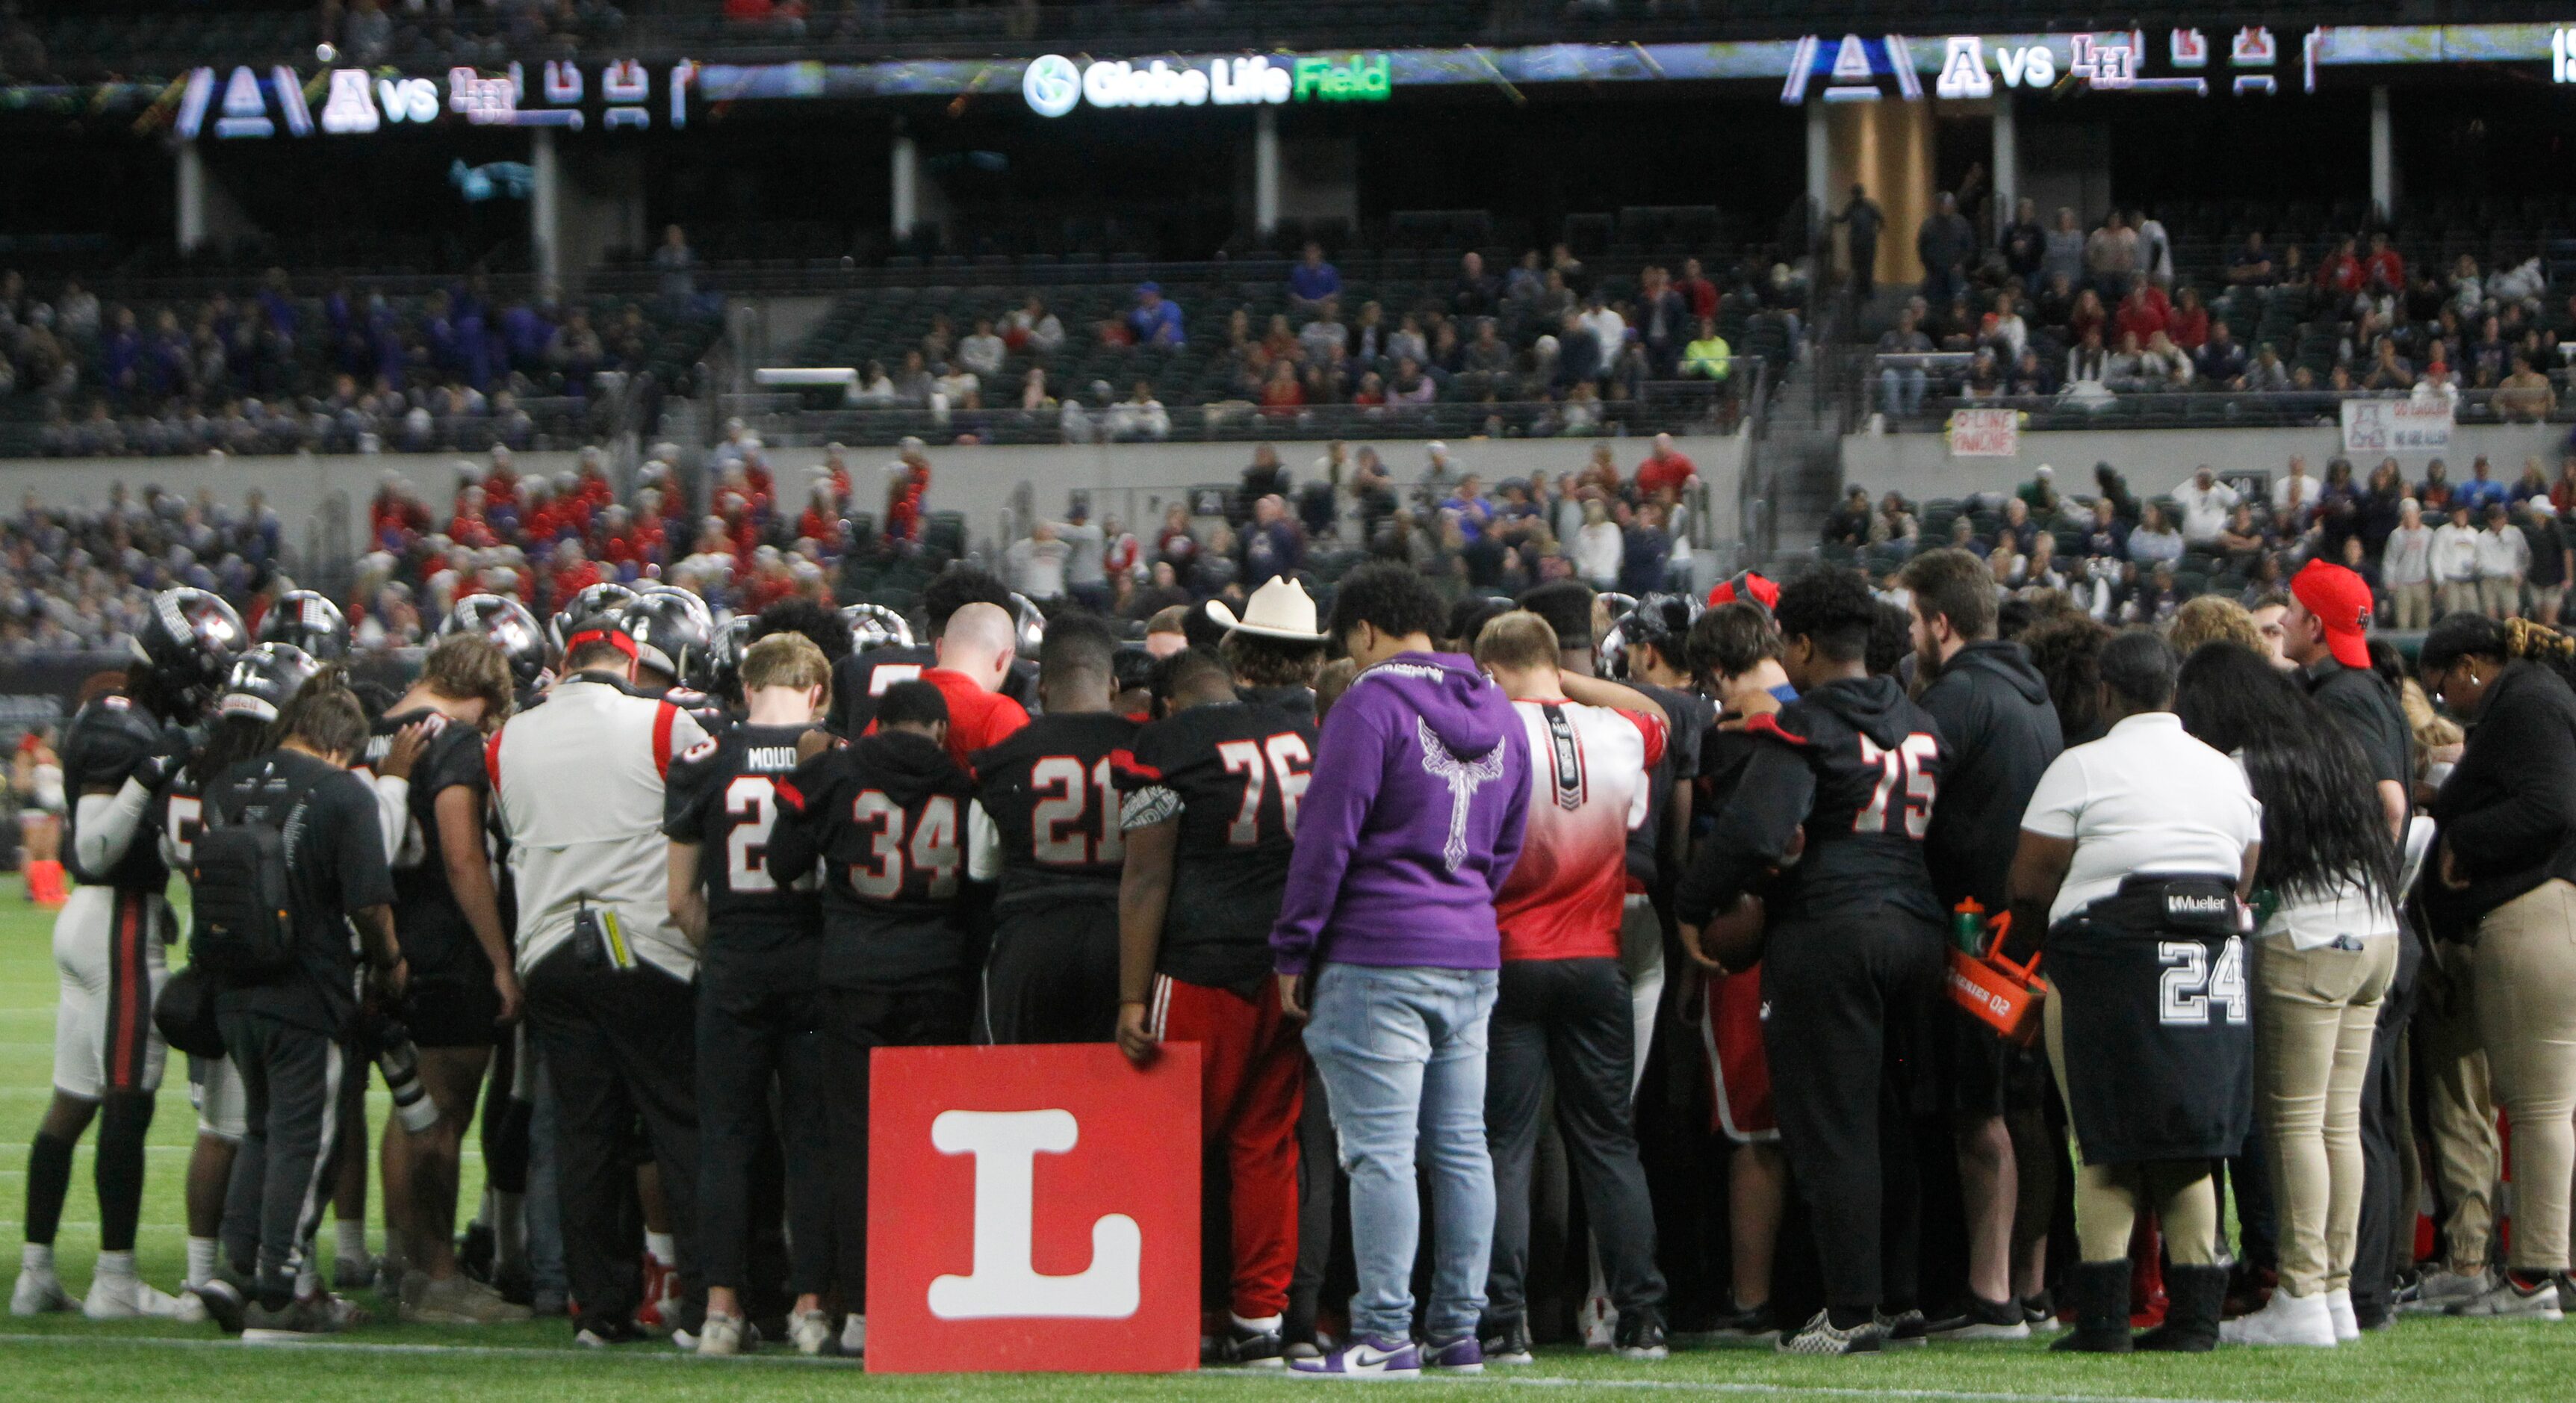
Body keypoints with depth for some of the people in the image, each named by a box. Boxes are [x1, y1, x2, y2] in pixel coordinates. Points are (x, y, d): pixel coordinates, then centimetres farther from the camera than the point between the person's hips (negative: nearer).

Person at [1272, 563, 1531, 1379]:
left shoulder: (1372, 705, -10)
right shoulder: (1498, 714, 14)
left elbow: (1328, 836, -11)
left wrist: (1294, 951, -5)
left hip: (1378, 956, -8)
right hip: (1472, 958, 8)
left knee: (1380, 1152, -8)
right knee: (1461, 1148, 9)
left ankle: (1385, 1335, -10)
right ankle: (1458, 1331, 11)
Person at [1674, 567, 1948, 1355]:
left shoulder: (1802, 729, -11)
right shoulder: (1921, 728, 14)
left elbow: (1754, 832, -21)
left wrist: (1694, 909, -7)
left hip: (1828, 933, -7)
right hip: (1914, 928, 7)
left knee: (1833, 1131, -4)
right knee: (1890, 1124, 15)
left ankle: (1852, 1312, -6)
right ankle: (1901, 1297, 17)